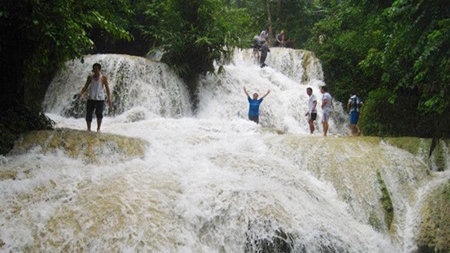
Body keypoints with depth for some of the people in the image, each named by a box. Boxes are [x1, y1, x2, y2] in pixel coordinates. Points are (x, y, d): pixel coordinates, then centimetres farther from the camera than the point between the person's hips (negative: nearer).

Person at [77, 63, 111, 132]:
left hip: (100, 98, -3)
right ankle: (88, 129, 13)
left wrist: (109, 98, -10)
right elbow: (86, 87, 9)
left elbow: (107, 88, -1)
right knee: (88, 114, 2)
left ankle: (98, 129, 8)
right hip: (91, 98, 3)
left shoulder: (103, 77, -2)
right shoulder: (90, 77, 6)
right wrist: (81, 93, -8)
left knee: (99, 114, -6)